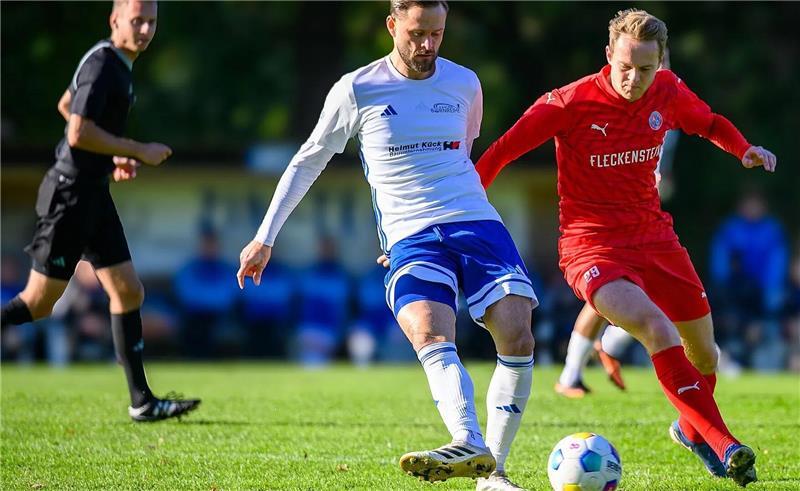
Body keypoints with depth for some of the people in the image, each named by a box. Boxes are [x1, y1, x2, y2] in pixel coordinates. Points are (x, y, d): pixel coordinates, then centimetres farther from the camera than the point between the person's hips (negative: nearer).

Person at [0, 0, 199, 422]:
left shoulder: (113, 62, 13)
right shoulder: (102, 64, -17)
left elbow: (66, 106, 28)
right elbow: (78, 133, -24)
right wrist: (139, 151, -16)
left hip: (93, 196, 10)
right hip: (71, 194, -10)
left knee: (129, 293, 7)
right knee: (38, 303, -7)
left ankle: (142, 402, 8)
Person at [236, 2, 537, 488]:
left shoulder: (464, 84, 11)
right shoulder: (357, 91, 3)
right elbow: (307, 162, 12)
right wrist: (265, 239, 13)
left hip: (477, 224, 3)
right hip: (411, 238, -3)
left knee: (517, 338, -18)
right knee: (429, 335, -31)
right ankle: (470, 445, -51)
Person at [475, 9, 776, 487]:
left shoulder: (669, 92, -2)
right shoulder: (570, 103, -17)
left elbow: (709, 122, 18)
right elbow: (504, 149, -11)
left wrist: (745, 149, -1)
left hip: (655, 236, 6)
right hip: (592, 245, -6)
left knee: (704, 355, 12)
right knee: (655, 326, -31)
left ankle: (692, 429, 44)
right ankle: (722, 443, -28)